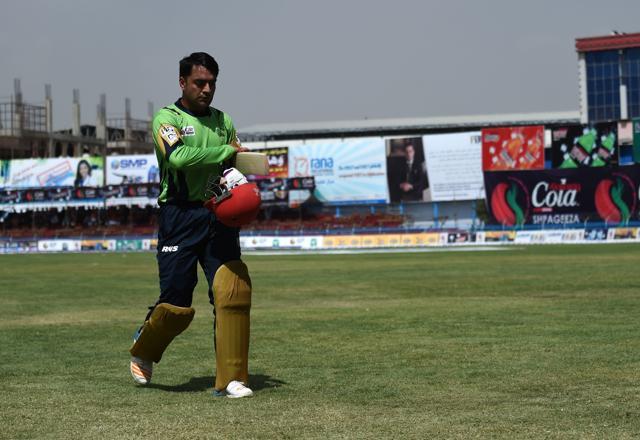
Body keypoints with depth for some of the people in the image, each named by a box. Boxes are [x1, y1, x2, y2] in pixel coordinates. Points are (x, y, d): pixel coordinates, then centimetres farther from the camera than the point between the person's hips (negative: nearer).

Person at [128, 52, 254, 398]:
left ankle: (230, 379, -4)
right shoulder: (166, 118, -1)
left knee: (234, 292, -10)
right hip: (180, 216, -4)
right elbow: (178, 157, -20)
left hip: (219, 216, 4)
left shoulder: (222, 121, 16)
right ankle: (142, 351, 27)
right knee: (176, 303, -4)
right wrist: (229, 150, -17)